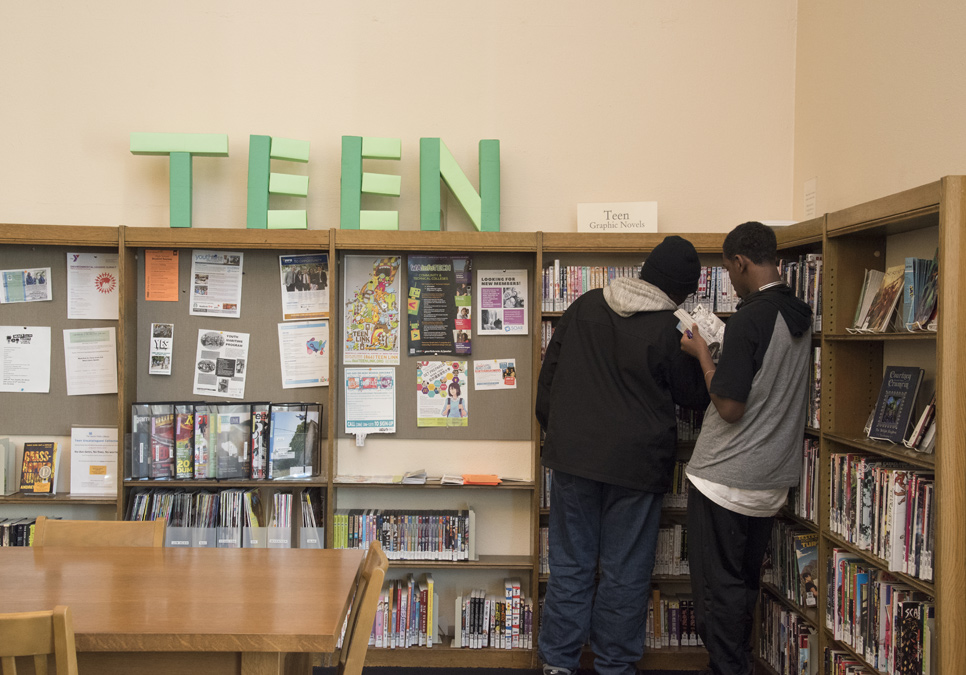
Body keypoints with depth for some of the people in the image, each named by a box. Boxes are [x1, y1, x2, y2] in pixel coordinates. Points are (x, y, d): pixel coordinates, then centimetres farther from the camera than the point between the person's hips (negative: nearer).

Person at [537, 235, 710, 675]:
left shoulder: (585, 306, 4)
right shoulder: (669, 330, -11)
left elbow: (549, 373, 11)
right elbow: (695, 395, 2)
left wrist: (555, 431, 21)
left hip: (572, 456, 4)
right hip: (635, 463, -4)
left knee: (570, 563, 12)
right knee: (625, 572, 9)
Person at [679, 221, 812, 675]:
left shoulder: (749, 319, -20)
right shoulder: (800, 316, 5)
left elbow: (729, 406, -20)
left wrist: (702, 355, -8)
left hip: (725, 480, -8)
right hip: (772, 480, 8)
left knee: (717, 587, 3)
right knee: (746, 582, 19)